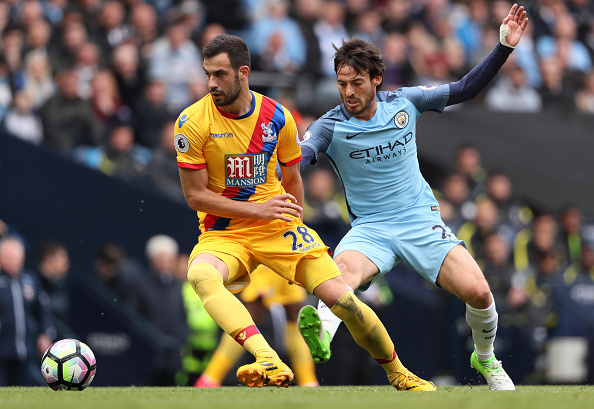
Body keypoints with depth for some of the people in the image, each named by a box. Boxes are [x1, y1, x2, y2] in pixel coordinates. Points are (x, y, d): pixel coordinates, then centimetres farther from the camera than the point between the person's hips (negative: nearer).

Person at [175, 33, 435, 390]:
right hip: (224, 232, -2)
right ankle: (270, 363, -53)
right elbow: (195, 195, -10)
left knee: (341, 298, -11)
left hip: (278, 226, 2)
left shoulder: (277, 117, -1)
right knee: (200, 274, -37)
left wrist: (294, 226, 9)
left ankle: (399, 374, 13)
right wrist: (259, 210, -16)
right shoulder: (194, 121, -9)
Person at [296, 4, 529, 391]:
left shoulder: (404, 103, 0)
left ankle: (486, 360, 14)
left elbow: (466, 88, 9)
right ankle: (321, 336, -66)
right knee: (344, 269, -37)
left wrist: (505, 46, 0)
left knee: (477, 291, -16)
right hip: (369, 228, -2)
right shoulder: (330, 127, -7)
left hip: (422, 221, 2)